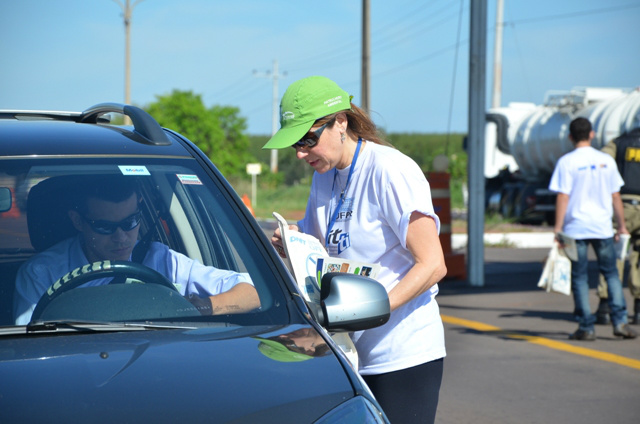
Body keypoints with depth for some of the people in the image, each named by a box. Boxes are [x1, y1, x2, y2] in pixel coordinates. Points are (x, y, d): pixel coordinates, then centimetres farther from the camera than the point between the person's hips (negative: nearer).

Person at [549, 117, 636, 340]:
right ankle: (619, 321, 4)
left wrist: (558, 229, -8)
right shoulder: (607, 160, 5)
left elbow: (562, 198, -10)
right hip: (603, 227, 2)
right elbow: (615, 197, 7)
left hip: (576, 228, -2)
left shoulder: (566, 162, -5)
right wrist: (622, 226, 15)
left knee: (579, 277, 4)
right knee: (611, 273, 13)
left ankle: (586, 327, 4)